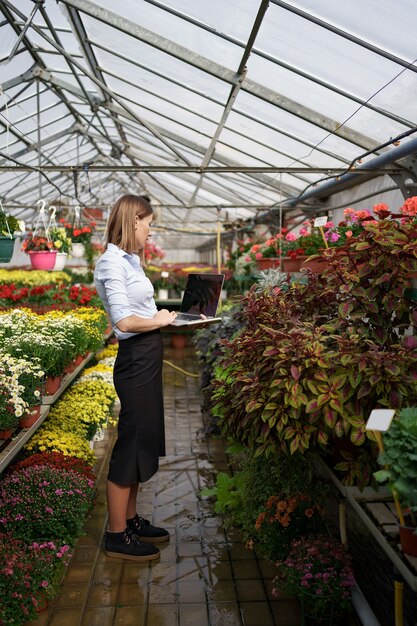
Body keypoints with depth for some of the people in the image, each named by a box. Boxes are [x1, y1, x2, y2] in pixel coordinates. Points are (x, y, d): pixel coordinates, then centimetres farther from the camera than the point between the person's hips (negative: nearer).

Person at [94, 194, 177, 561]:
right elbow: (124, 322, -23)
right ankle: (117, 536, 20)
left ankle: (130, 519, 34)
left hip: (147, 358, 10)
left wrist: (164, 315, 1)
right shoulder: (113, 262, -16)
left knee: (143, 440, 18)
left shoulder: (129, 259, 13)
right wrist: (160, 320, -10)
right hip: (136, 359, -10)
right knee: (132, 443, 2)